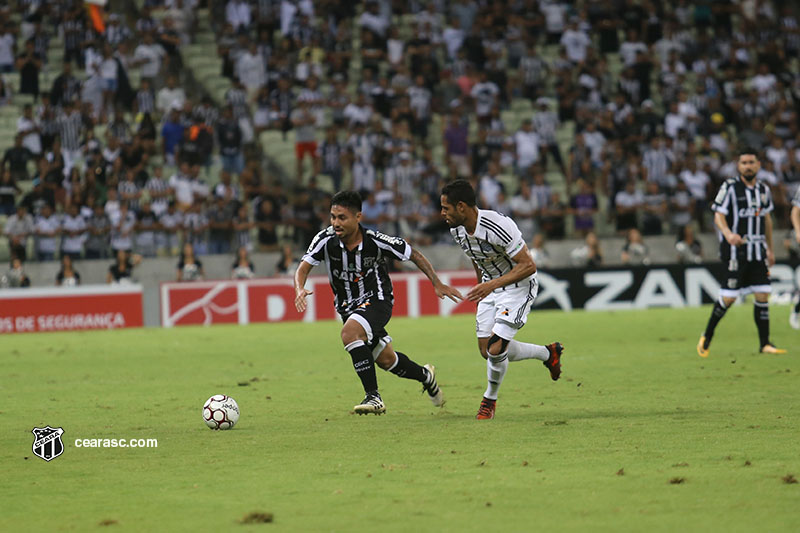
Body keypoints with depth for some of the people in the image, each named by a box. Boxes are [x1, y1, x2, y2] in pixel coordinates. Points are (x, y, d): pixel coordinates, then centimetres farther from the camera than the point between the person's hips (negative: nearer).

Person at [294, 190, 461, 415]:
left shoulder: (376, 241, -21)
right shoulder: (326, 240, -15)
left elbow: (414, 255, -8)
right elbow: (303, 268, -16)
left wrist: (437, 283, -11)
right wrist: (300, 290, -38)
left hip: (377, 300, -5)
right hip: (348, 307, 5)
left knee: (349, 332, -34)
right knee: (385, 360, 16)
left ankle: (373, 397, -28)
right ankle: (425, 376, 48)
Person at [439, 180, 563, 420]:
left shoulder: (497, 227, -30)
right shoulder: (457, 230, -6)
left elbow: (528, 266, -26)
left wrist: (492, 285, -34)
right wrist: (481, 288, 24)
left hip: (519, 285, -8)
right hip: (490, 287, 8)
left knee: (495, 348, -17)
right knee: (487, 350, 5)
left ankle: (490, 398, 11)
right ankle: (547, 353, 26)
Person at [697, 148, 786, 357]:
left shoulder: (763, 189, 11)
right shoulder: (730, 187, -6)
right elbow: (718, 215, -11)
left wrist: (770, 249, 23)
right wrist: (728, 234, -31)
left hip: (758, 251, 5)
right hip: (736, 250, -5)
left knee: (763, 296, -1)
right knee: (729, 297, -6)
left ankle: (764, 343, 5)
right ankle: (706, 337, 12)